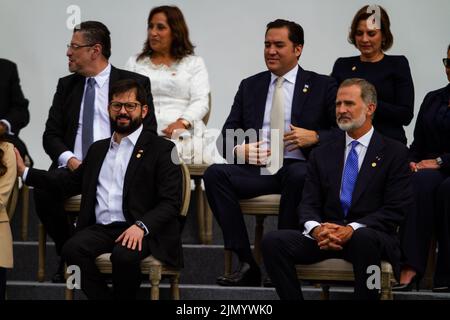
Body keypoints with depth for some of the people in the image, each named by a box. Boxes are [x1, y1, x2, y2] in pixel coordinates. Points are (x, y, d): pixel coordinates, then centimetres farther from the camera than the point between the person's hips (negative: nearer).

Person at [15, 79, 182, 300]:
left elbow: (171, 202, -4)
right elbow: (71, 182, 31)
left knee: (124, 255, -36)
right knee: (73, 249, -27)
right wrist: (25, 172, 25)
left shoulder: (161, 149, 4)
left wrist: (141, 226, -21)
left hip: (141, 231, -5)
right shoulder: (98, 149, 25)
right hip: (100, 229, 5)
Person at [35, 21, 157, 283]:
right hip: (74, 167, 3)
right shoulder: (66, 85, 17)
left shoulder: (135, 83, 5)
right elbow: (51, 135, 13)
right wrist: (69, 159, -10)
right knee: (43, 190, -28)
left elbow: (148, 134, 0)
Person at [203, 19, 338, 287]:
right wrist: (239, 149, -8)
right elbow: (226, 136, 15)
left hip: (297, 167, -3)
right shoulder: (250, 86, 19)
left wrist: (315, 137, -15)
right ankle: (247, 263, -26)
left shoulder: (322, 86, 10)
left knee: (299, 175, -39)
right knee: (215, 173, -25)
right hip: (257, 170, 3)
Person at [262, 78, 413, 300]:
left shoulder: (394, 153, 6)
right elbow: (309, 204, 10)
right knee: (273, 242, -23)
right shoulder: (322, 155, 18)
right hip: (324, 237, 4)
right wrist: (316, 229, -15)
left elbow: (395, 209, -3)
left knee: (364, 239, -40)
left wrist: (352, 229, -17)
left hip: (371, 234, -3)